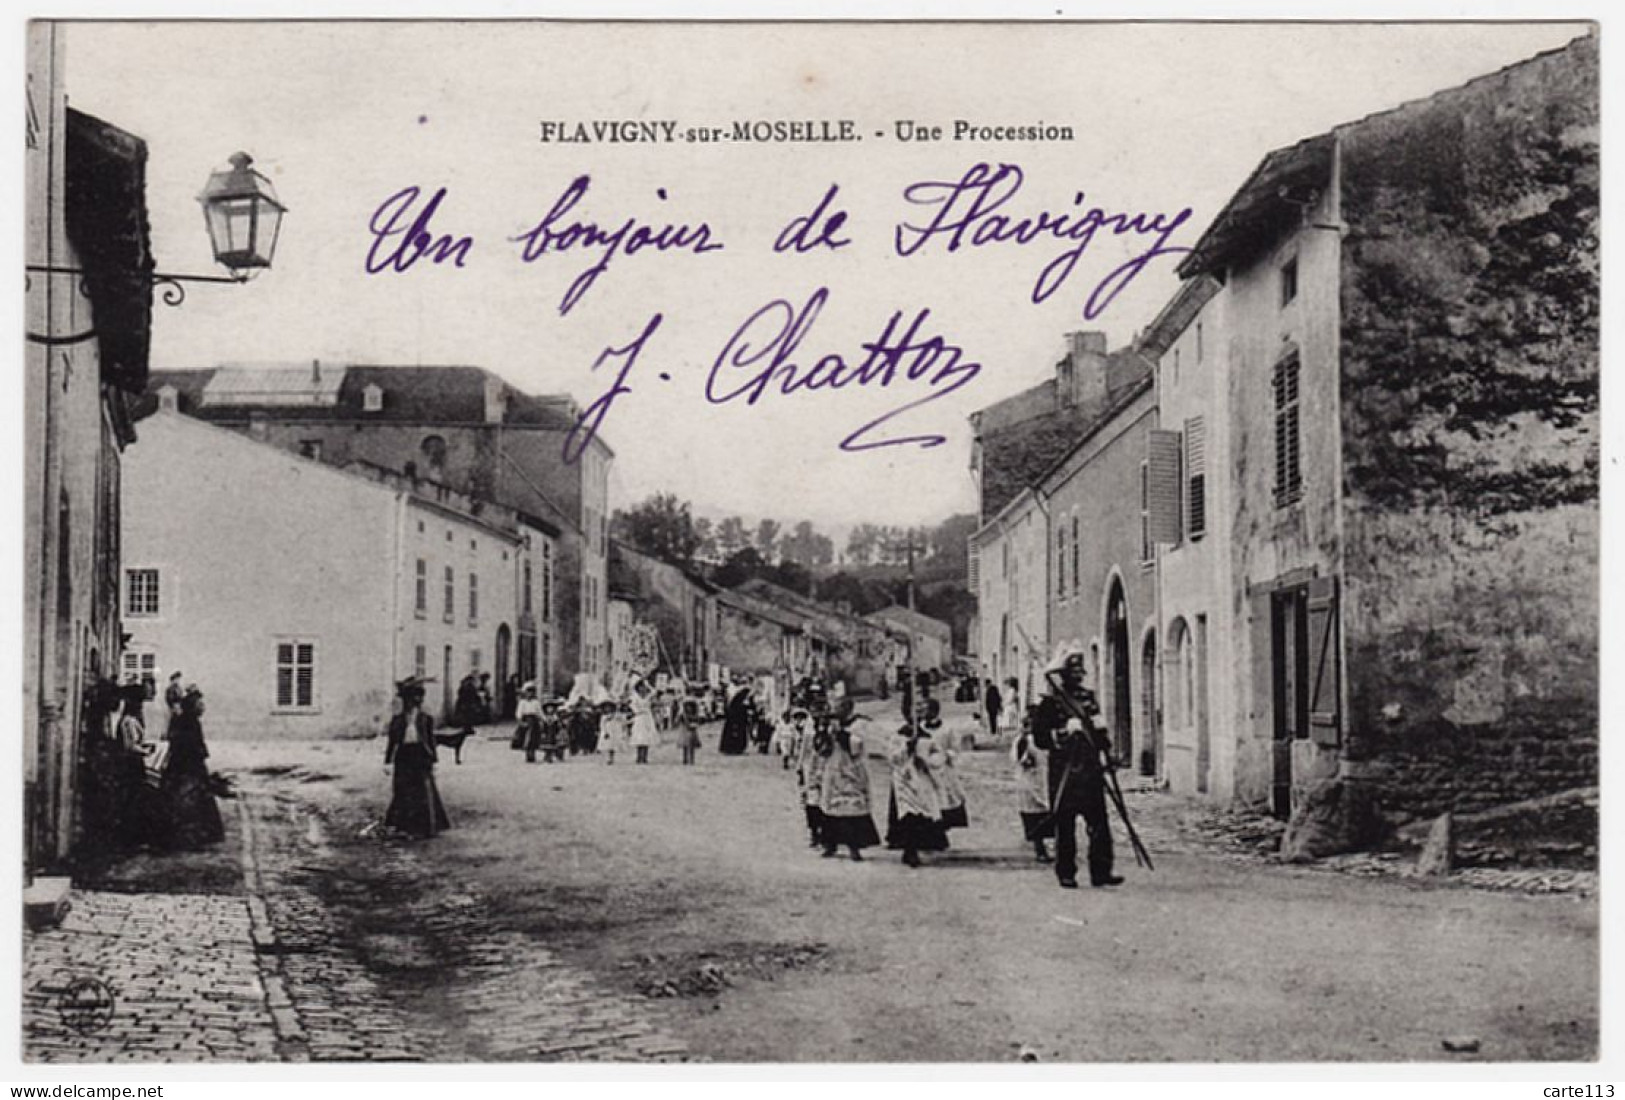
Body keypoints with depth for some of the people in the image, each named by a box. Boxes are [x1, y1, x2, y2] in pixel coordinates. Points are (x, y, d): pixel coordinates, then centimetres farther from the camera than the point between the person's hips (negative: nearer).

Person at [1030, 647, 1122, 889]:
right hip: (1065, 772, -5)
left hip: (1091, 770, 5)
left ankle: (1101, 871, 4)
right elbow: (1040, 738, -9)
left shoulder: (1087, 697, 13)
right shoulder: (1049, 703, -5)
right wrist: (1065, 732, -20)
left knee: (1099, 824, 0)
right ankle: (1066, 874, 10)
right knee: (1065, 827, 2)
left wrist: (1102, 751, 9)